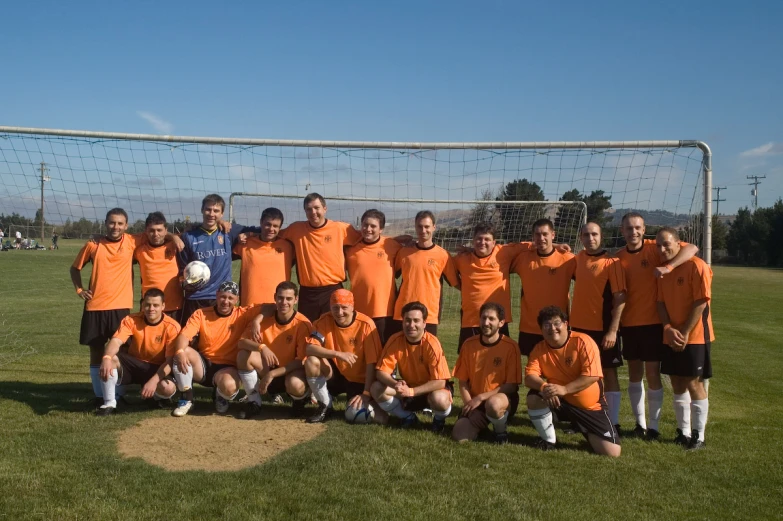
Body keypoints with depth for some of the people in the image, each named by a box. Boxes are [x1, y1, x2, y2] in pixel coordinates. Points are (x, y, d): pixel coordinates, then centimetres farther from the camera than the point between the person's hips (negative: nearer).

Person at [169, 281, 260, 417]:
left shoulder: (242, 315, -3)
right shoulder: (201, 314, -1)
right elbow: (184, 335, -13)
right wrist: (179, 352, -35)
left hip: (226, 368, -2)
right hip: (202, 366, 2)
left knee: (229, 386, -37)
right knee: (184, 352, -28)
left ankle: (222, 398, 6)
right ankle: (186, 399, -8)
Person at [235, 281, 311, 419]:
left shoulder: (303, 324, -18)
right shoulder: (265, 318, -7)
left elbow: (302, 360, -19)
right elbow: (242, 342, -12)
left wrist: (272, 374, -26)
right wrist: (262, 347, -34)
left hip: (292, 372, -3)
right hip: (269, 370, 3)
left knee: (295, 384, -39)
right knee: (244, 355, -22)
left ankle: (299, 400, 2)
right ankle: (253, 402, -5)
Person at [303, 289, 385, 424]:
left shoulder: (366, 324, -19)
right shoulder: (325, 321, -11)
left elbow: (372, 362, -18)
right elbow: (310, 348, -23)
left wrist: (366, 393, -23)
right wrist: (338, 354, -35)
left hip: (359, 380, -2)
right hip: (335, 374, 2)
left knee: (354, 415, -24)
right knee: (311, 362, -26)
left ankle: (369, 403, 15)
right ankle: (325, 407, -4)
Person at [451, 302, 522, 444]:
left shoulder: (510, 347, -11)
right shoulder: (469, 344, -1)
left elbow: (512, 385, -12)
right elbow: (463, 381, 4)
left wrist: (480, 397, -18)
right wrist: (470, 404, -13)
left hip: (503, 399, -3)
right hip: (475, 403, 3)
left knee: (493, 404, -39)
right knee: (460, 436, -21)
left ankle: (501, 432, -6)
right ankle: (480, 423, 13)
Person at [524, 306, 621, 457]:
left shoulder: (583, 341, -18)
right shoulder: (539, 349, -6)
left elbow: (593, 375, -25)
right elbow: (530, 377, -14)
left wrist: (564, 389, -35)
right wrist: (543, 386, -37)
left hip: (589, 405, -3)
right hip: (561, 401, 3)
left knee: (612, 453, -14)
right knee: (534, 398, -27)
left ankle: (589, 433, 21)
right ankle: (549, 439, -3)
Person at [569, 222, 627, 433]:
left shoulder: (612, 263, -10)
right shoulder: (578, 259, 7)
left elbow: (620, 299, -14)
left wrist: (613, 330, -19)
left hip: (604, 329, -6)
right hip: (578, 326, 6)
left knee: (608, 372, 3)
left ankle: (613, 422, 9)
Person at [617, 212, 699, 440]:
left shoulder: (655, 248, -7)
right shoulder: (619, 258, 3)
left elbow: (692, 248, -18)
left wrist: (668, 267, -32)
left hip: (653, 322, -4)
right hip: (629, 323, 4)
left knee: (652, 373, 1)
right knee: (634, 373, 11)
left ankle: (653, 426, 12)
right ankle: (640, 423, 23)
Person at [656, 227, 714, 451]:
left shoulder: (697, 266, -12)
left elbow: (701, 303, -15)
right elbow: (661, 302, 7)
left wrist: (685, 332, -15)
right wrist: (668, 329, -9)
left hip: (694, 337, -6)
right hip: (671, 337, 6)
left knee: (694, 384, -2)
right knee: (677, 384, 10)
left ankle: (698, 436, 8)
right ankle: (683, 432, 21)